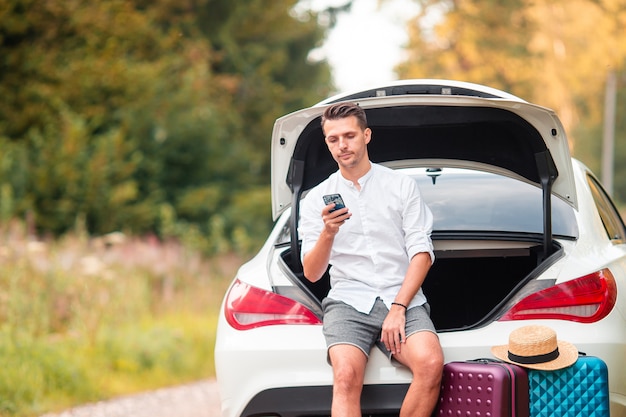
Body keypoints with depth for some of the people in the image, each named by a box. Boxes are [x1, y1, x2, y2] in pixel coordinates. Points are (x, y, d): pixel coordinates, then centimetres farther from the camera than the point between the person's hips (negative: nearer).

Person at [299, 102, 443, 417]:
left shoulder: (402, 186, 10)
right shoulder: (317, 199, 12)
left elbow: (422, 254, 4)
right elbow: (311, 273, 7)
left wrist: (398, 309, -8)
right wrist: (328, 233, -13)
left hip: (403, 299, 0)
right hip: (348, 302, 0)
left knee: (431, 364, -31)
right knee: (346, 375, -32)